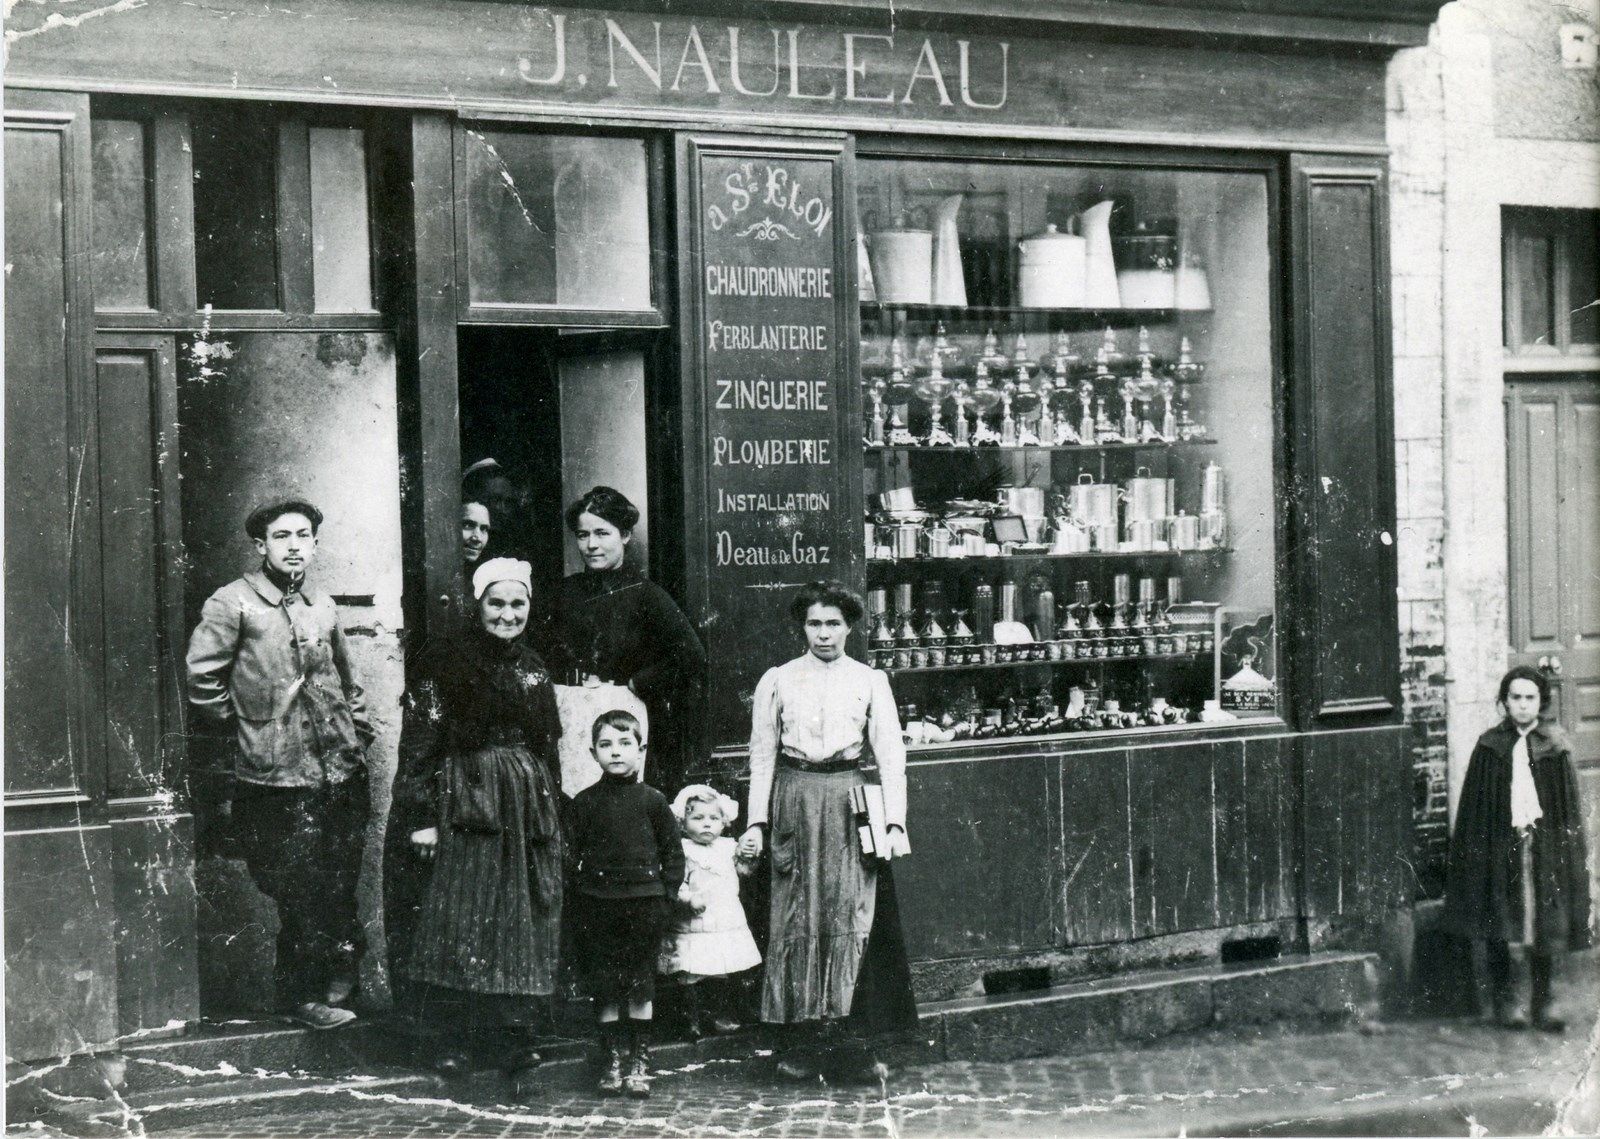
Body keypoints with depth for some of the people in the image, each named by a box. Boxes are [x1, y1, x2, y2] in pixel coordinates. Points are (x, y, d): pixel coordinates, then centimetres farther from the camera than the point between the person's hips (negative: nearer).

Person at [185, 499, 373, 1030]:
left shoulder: (322, 607, 14)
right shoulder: (232, 604, -6)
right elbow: (202, 682, -10)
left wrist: (357, 733, 16)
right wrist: (247, 728, -2)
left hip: (342, 772, 6)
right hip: (280, 781, -6)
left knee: (342, 885, 10)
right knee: (301, 896, -1)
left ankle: (338, 982, 25)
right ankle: (303, 997, 12)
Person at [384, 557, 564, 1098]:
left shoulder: (534, 669, 14)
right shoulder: (445, 663, -3)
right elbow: (419, 745, -8)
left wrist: (553, 820, 17)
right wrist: (422, 816, -14)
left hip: (527, 812, 5)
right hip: (461, 805, -5)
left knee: (523, 928, 1)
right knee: (455, 925, -3)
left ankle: (518, 1051, 3)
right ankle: (447, 1040, 8)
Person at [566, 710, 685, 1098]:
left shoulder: (652, 800, 2)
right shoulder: (584, 803, 4)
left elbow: (673, 853, 6)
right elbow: (572, 856, 6)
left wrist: (666, 895, -1)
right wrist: (578, 899, -1)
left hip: (644, 904, -1)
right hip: (597, 906, 1)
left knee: (641, 986, 5)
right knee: (604, 989, 4)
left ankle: (639, 1062, 13)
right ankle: (612, 1060, 14)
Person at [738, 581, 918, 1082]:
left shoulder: (870, 681, 9)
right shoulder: (777, 681, 10)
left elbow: (891, 754, 5)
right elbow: (762, 754, 10)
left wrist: (894, 822, -5)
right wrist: (756, 822, 1)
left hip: (850, 801, 0)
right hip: (795, 799, 0)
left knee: (851, 914, -6)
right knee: (798, 918, -1)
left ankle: (844, 1038, -3)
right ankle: (803, 1037, 3)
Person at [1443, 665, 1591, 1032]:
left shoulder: (1554, 747, 4)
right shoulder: (1490, 747, 3)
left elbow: (1569, 807, 6)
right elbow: (1474, 808, 3)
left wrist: (1570, 853, 0)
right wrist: (1473, 851, -2)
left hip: (1545, 847, 1)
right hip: (1501, 847, -1)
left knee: (1542, 931, 4)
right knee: (1504, 932, -2)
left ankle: (1539, 1008, 12)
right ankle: (1507, 1006, 4)